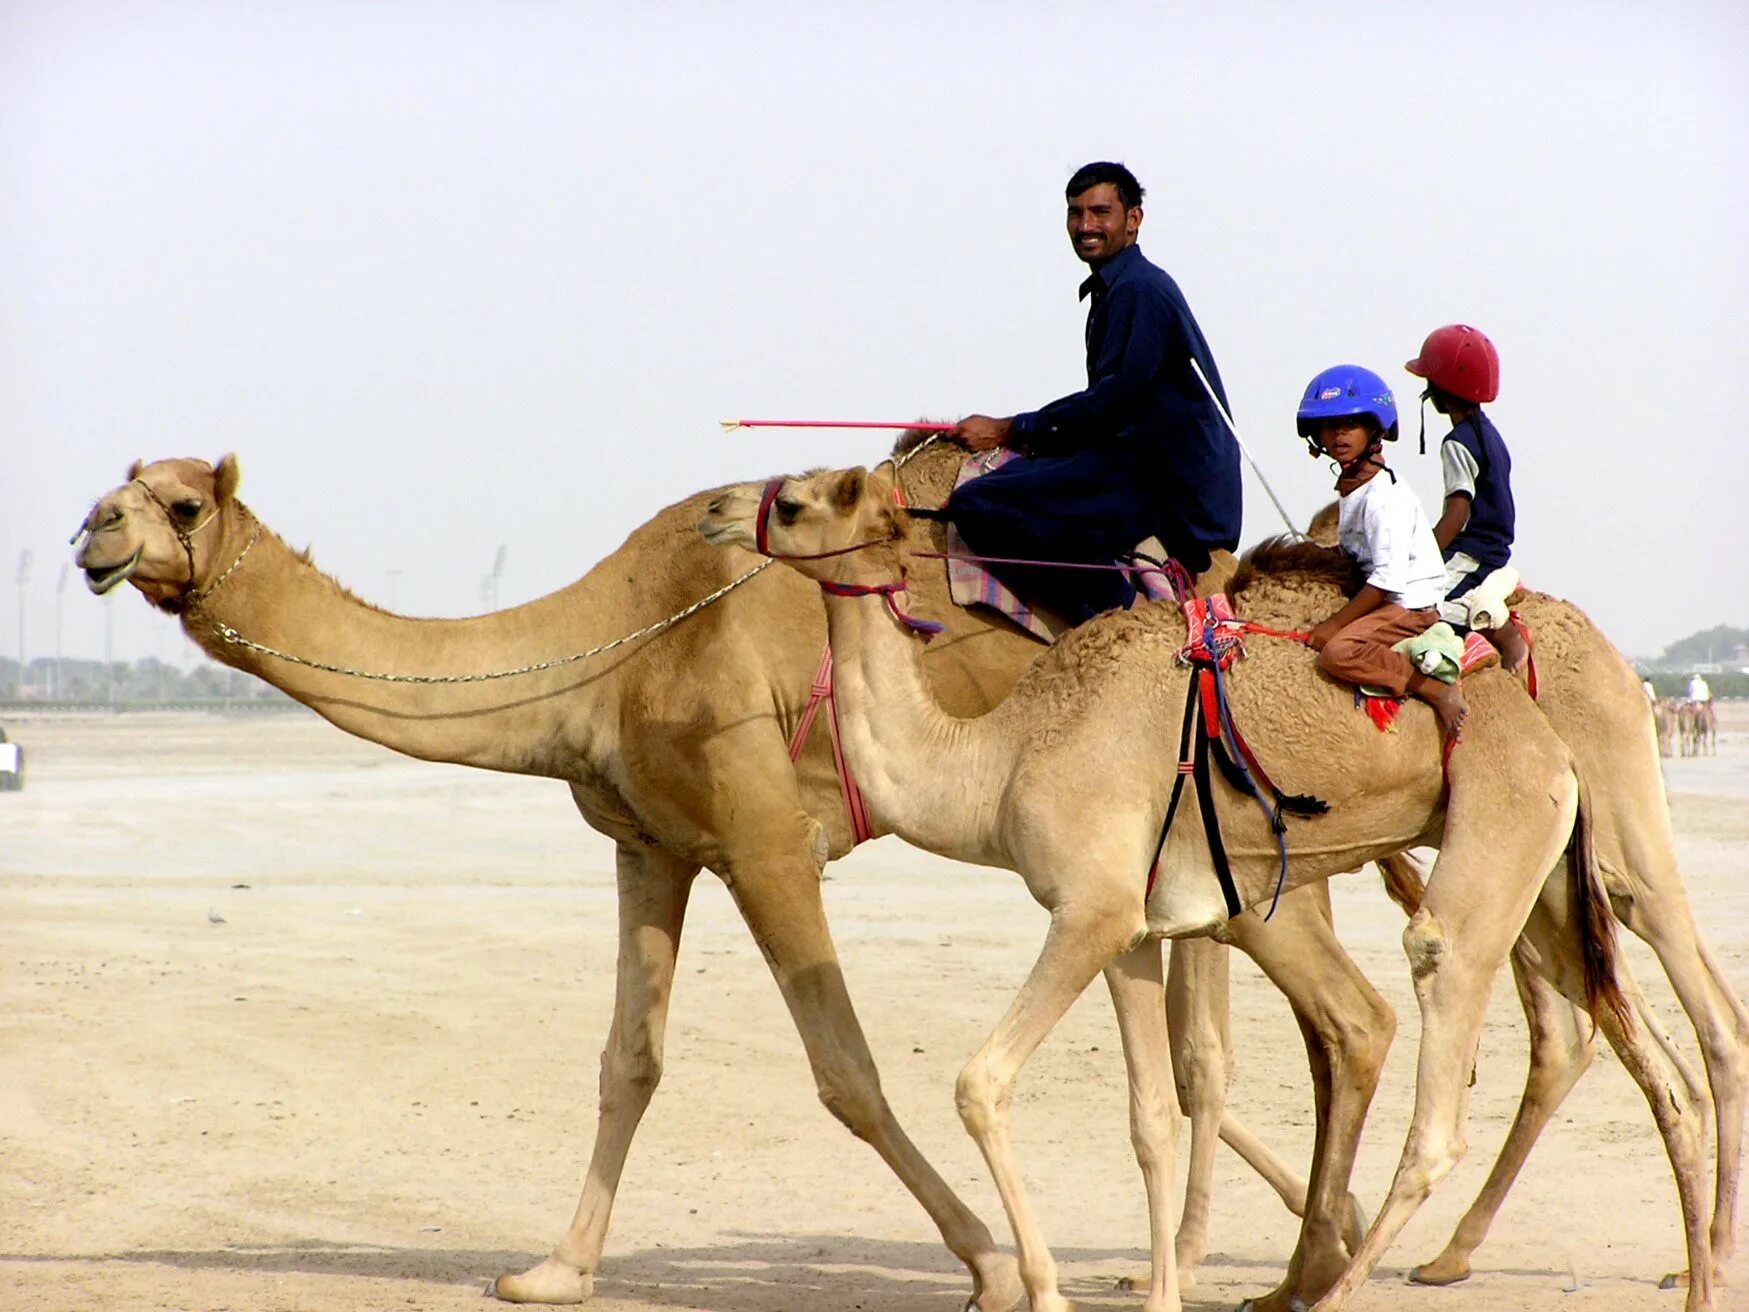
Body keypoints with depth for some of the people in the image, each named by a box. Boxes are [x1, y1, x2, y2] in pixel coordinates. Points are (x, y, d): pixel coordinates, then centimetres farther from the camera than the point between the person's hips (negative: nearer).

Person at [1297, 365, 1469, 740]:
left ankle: (1437, 691, -25)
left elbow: (1388, 578, -22)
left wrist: (1335, 624, -20)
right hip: (1384, 603, 10)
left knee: (1337, 652, -29)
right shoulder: (1350, 488, 14)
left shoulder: (1384, 495, -17)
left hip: (1409, 607, -10)